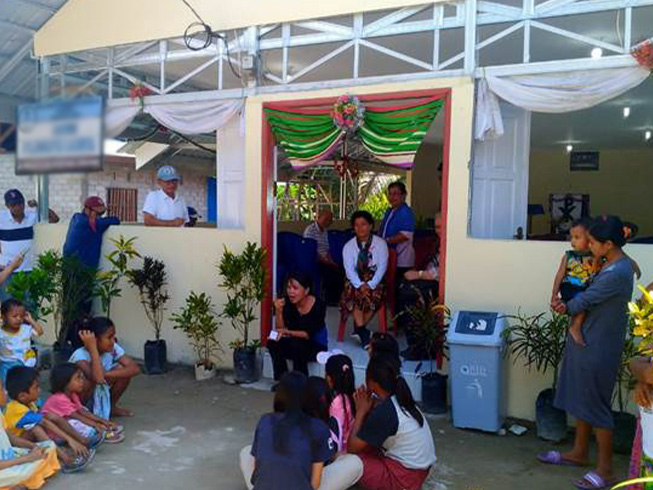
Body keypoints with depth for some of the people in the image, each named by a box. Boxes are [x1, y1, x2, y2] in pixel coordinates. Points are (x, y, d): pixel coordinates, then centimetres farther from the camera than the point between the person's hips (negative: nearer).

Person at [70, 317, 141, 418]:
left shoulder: (113, 349, -15)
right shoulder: (80, 355, -32)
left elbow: (135, 369, -23)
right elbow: (98, 378, -48)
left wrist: (106, 375, -32)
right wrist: (92, 348, -44)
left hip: (97, 396, 6)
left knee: (122, 369, -14)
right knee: (93, 379, -35)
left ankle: (111, 407, 7)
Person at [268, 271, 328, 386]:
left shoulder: (318, 305, -22)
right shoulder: (288, 303, -13)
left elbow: (308, 334, -24)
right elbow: (281, 329, -13)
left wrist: (287, 332, -37)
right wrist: (279, 311, -28)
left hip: (316, 346, -4)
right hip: (295, 343, 4)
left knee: (297, 345, -33)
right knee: (273, 342, -22)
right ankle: (282, 380, -9)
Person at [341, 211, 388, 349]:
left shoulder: (380, 243, 1)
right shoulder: (349, 246, 5)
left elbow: (382, 267, -7)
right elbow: (349, 269, -5)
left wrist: (370, 285, -21)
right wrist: (360, 285, -23)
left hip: (374, 280, -1)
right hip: (355, 280, 1)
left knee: (374, 295, -31)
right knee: (356, 294, -30)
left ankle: (359, 329, -20)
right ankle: (362, 331, -29)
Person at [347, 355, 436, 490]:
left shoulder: (384, 412, -23)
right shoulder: (400, 400, 2)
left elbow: (352, 447, -14)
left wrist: (361, 411, -6)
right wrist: (369, 409, 0)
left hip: (405, 477, -9)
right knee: (365, 443, 15)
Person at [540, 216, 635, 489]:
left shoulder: (617, 273, -25)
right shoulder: (612, 263, 6)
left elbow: (585, 300, -17)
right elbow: (590, 295, 8)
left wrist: (565, 307, 2)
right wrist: (567, 305, -11)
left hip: (599, 347, -10)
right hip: (585, 340, 10)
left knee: (595, 404, 2)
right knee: (580, 397, 19)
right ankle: (579, 453, 34)